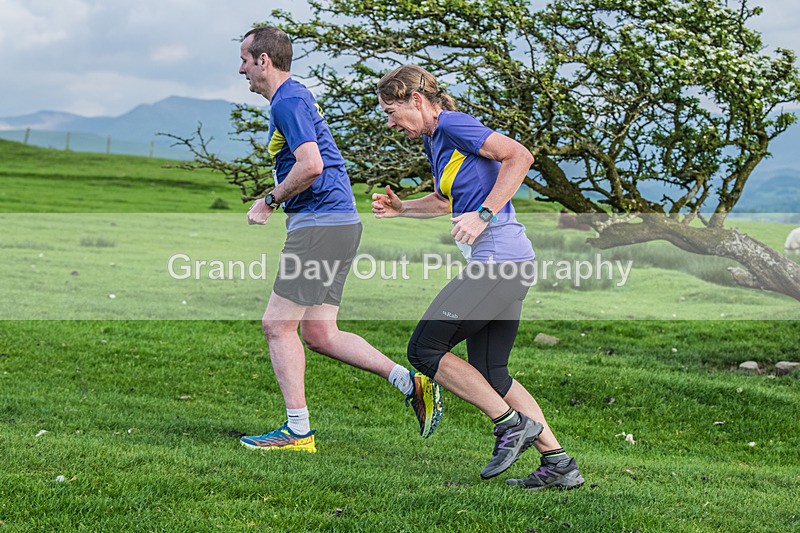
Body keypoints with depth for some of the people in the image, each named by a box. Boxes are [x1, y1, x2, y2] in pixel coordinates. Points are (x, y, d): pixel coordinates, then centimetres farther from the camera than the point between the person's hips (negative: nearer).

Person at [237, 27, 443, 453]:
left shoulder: (287, 102, -13)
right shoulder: (295, 96, 20)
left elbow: (311, 165, -25)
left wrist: (269, 202, -13)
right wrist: (275, 200, 19)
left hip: (320, 223, -10)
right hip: (335, 222, 10)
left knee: (277, 325, -4)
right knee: (318, 334, 9)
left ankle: (297, 430, 0)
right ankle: (412, 383, 6)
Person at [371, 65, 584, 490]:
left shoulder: (452, 125, -9)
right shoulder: (433, 141, 20)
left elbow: (519, 156, -18)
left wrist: (484, 215, -20)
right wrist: (399, 208, 21)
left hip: (498, 260, -10)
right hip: (507, 264, 10)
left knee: (425, 349, -6)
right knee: (489, 375, 11)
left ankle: (513, 424, -3)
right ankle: (559, 465, 10)